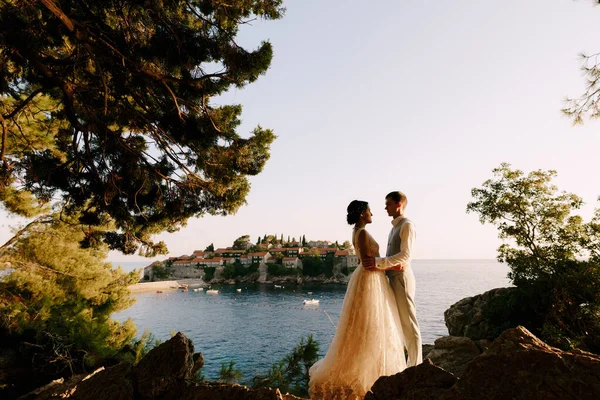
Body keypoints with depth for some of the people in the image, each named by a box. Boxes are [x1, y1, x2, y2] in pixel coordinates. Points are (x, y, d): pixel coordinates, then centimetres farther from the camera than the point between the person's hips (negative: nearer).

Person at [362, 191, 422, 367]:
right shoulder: (394, 227, 19)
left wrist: (378, 262, -24)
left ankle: (415, 364, 9)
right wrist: (376, 263, 0)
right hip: (393, 278, 9)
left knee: (408, 322, -1)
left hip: (402, 277, -9)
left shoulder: (407, 225, -10)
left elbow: (405, 255, -21)